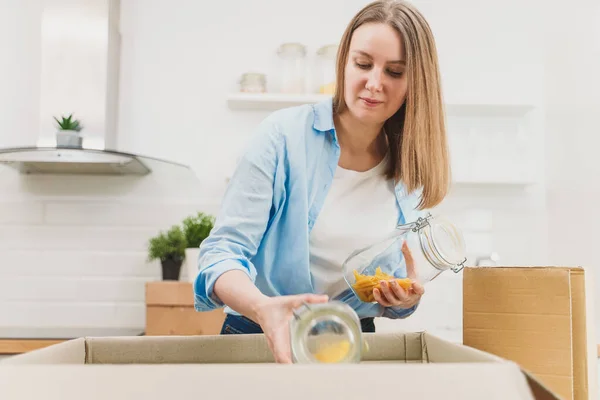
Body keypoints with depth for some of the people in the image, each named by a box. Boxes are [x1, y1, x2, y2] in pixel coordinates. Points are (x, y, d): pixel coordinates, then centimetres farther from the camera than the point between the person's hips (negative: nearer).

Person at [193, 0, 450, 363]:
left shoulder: (411, 173, 2)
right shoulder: (284, 136, -10)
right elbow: (223, 250, -14)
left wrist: (406, 297, -8)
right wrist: (265, 308, -32)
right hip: (260, 336, -3)